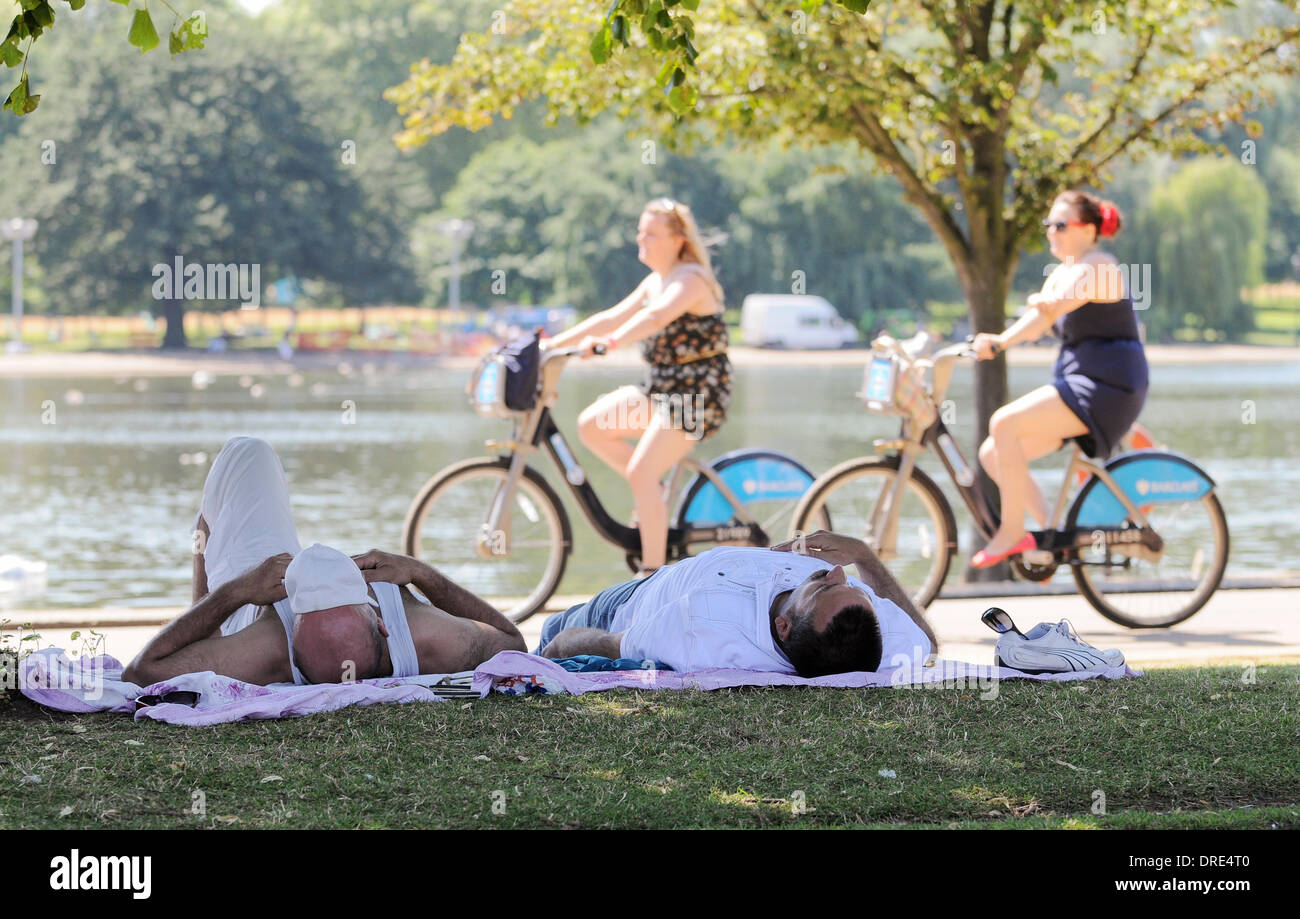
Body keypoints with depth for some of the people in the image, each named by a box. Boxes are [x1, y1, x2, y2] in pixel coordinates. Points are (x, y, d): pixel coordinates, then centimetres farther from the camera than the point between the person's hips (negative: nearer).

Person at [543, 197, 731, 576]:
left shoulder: (690, 278, -16)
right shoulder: (654, 282, 14)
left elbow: (657, 316, -34)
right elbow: (611, 318, 16)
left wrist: (610, 342, -49)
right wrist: (553, 343, 8)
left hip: (698, 392, -9)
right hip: (661, 388, 9)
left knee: (642, 472, -18)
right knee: (591, 425, -1)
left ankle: (653, 571, -11)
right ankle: (653, 496, 9)